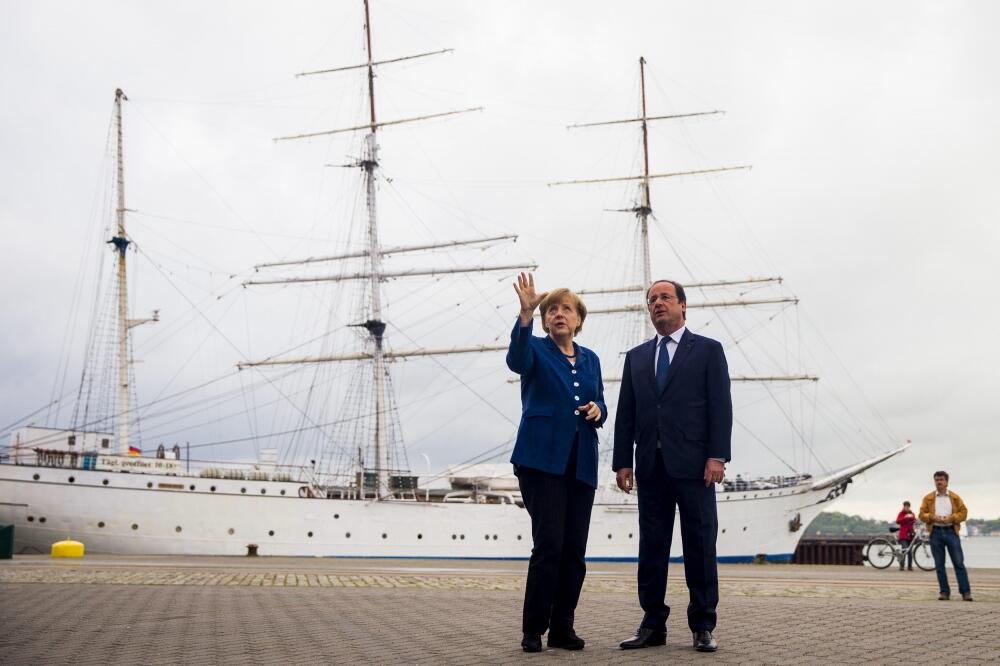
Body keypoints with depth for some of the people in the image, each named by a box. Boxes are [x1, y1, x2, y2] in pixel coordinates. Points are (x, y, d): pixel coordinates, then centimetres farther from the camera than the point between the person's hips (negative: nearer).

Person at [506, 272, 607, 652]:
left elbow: (600, 406, 20)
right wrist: (526, 313, -36)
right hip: (542, 459, -5)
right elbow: (516, 358, -23)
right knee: (548, 545, -11)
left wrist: (597, 410, -5)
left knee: (574, 549, 4)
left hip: (581, 462, 5)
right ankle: (533, 631, -1)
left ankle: (562, 628, 14)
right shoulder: (536, 350, 2)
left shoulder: (590, 359, 17)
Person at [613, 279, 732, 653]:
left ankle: (703, 626, 9)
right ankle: (653, 625, 12)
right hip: (650, 465, 4)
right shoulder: (636, 357, 16)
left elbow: (720, 407, -2)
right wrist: (622, 462, 5)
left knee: (700, 546, 0)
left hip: (693, 464, -4)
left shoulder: (708, 351, 6)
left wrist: (717, 456, -11)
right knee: (651, 547, 6)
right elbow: (625, 414, 12)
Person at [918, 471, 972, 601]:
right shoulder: (928, 498, 9)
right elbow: (922, 515, 5)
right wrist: (933, 517, -14)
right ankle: (944, 592, 9)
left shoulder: (955, 497, 8)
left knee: (959, 563, -5)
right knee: (939, 565, 4)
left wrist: (951, 518, -13)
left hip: (951, 531, -1)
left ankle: (966, 592, -2)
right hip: (936, 532, 1)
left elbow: (963, 512, 2)